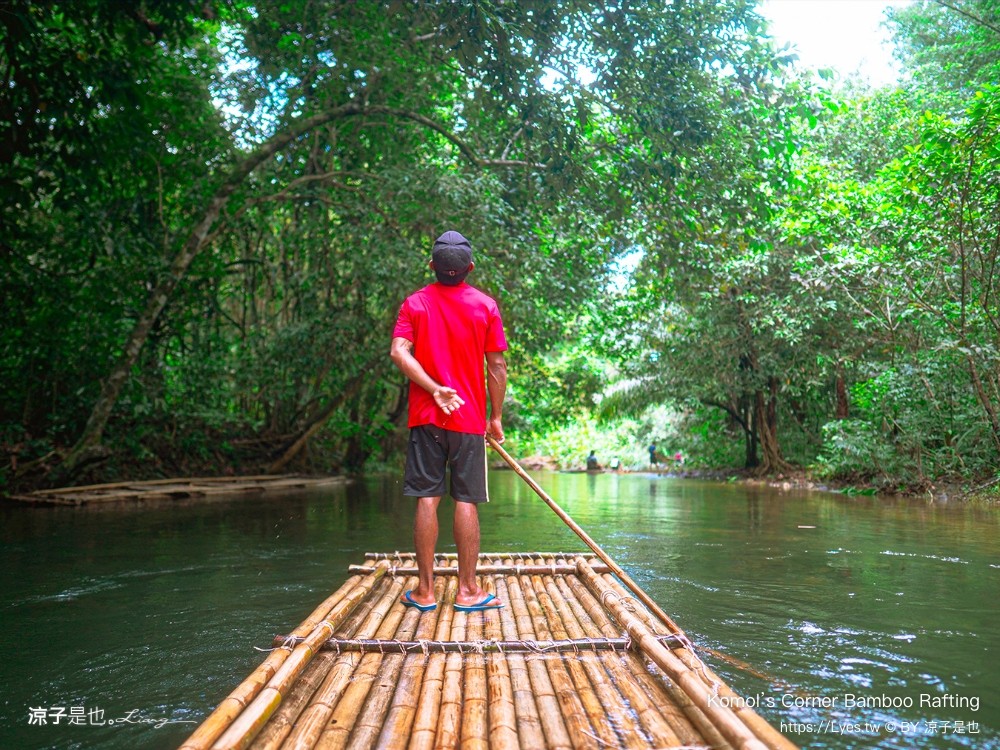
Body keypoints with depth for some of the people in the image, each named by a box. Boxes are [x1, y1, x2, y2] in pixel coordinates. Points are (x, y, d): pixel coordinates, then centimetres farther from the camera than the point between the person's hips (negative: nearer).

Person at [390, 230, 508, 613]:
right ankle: (467, 590, 9)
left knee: (427, 499, 4)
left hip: (425, 416, 1)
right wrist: (496, 417, 7)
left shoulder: (415, 303, 4)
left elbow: (399, 352, -11)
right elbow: (497, 366, 0)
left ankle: (425, 590, 10)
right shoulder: (485, 305, 2)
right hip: (470, 419, -1)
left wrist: (435, 390, -12)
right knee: (466, 502, 2)